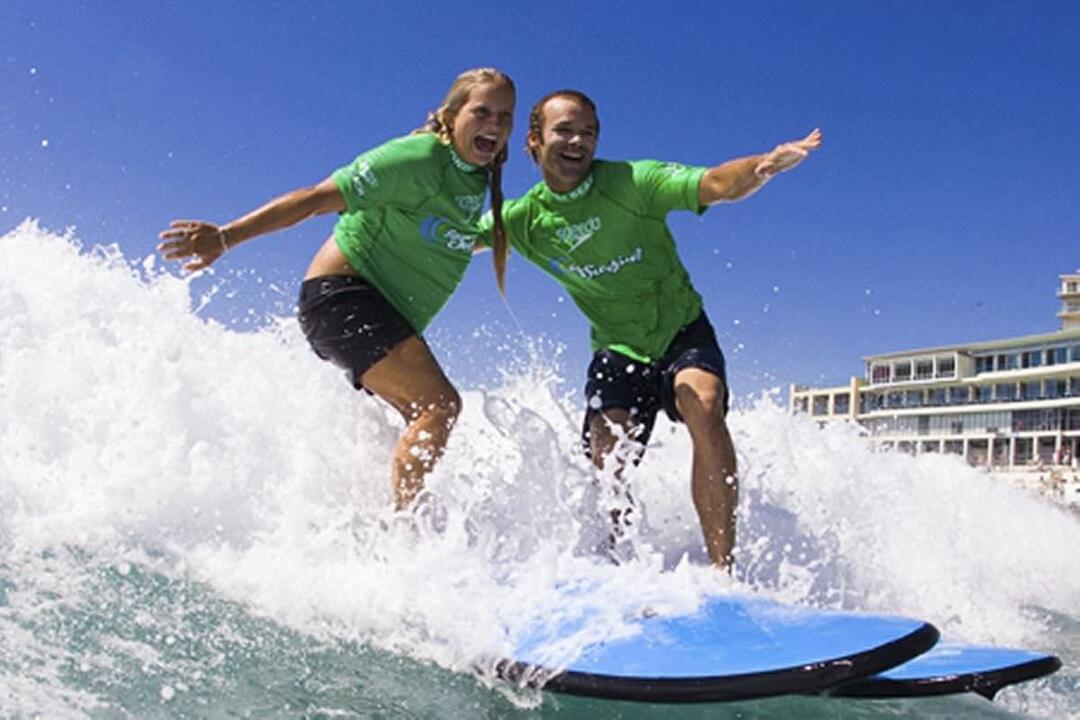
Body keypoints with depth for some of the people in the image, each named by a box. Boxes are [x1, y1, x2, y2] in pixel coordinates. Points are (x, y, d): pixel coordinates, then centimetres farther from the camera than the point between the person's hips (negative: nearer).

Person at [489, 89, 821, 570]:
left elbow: (717, 185, -29)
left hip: (682, 334, -2)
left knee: (704, 407, -32)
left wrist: (767, 165, -52)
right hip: (618, 351, 3)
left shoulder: (632, 183, -17)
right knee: (608, 471, -11)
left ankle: (722, 571, -30)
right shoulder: (522, 221, -5)